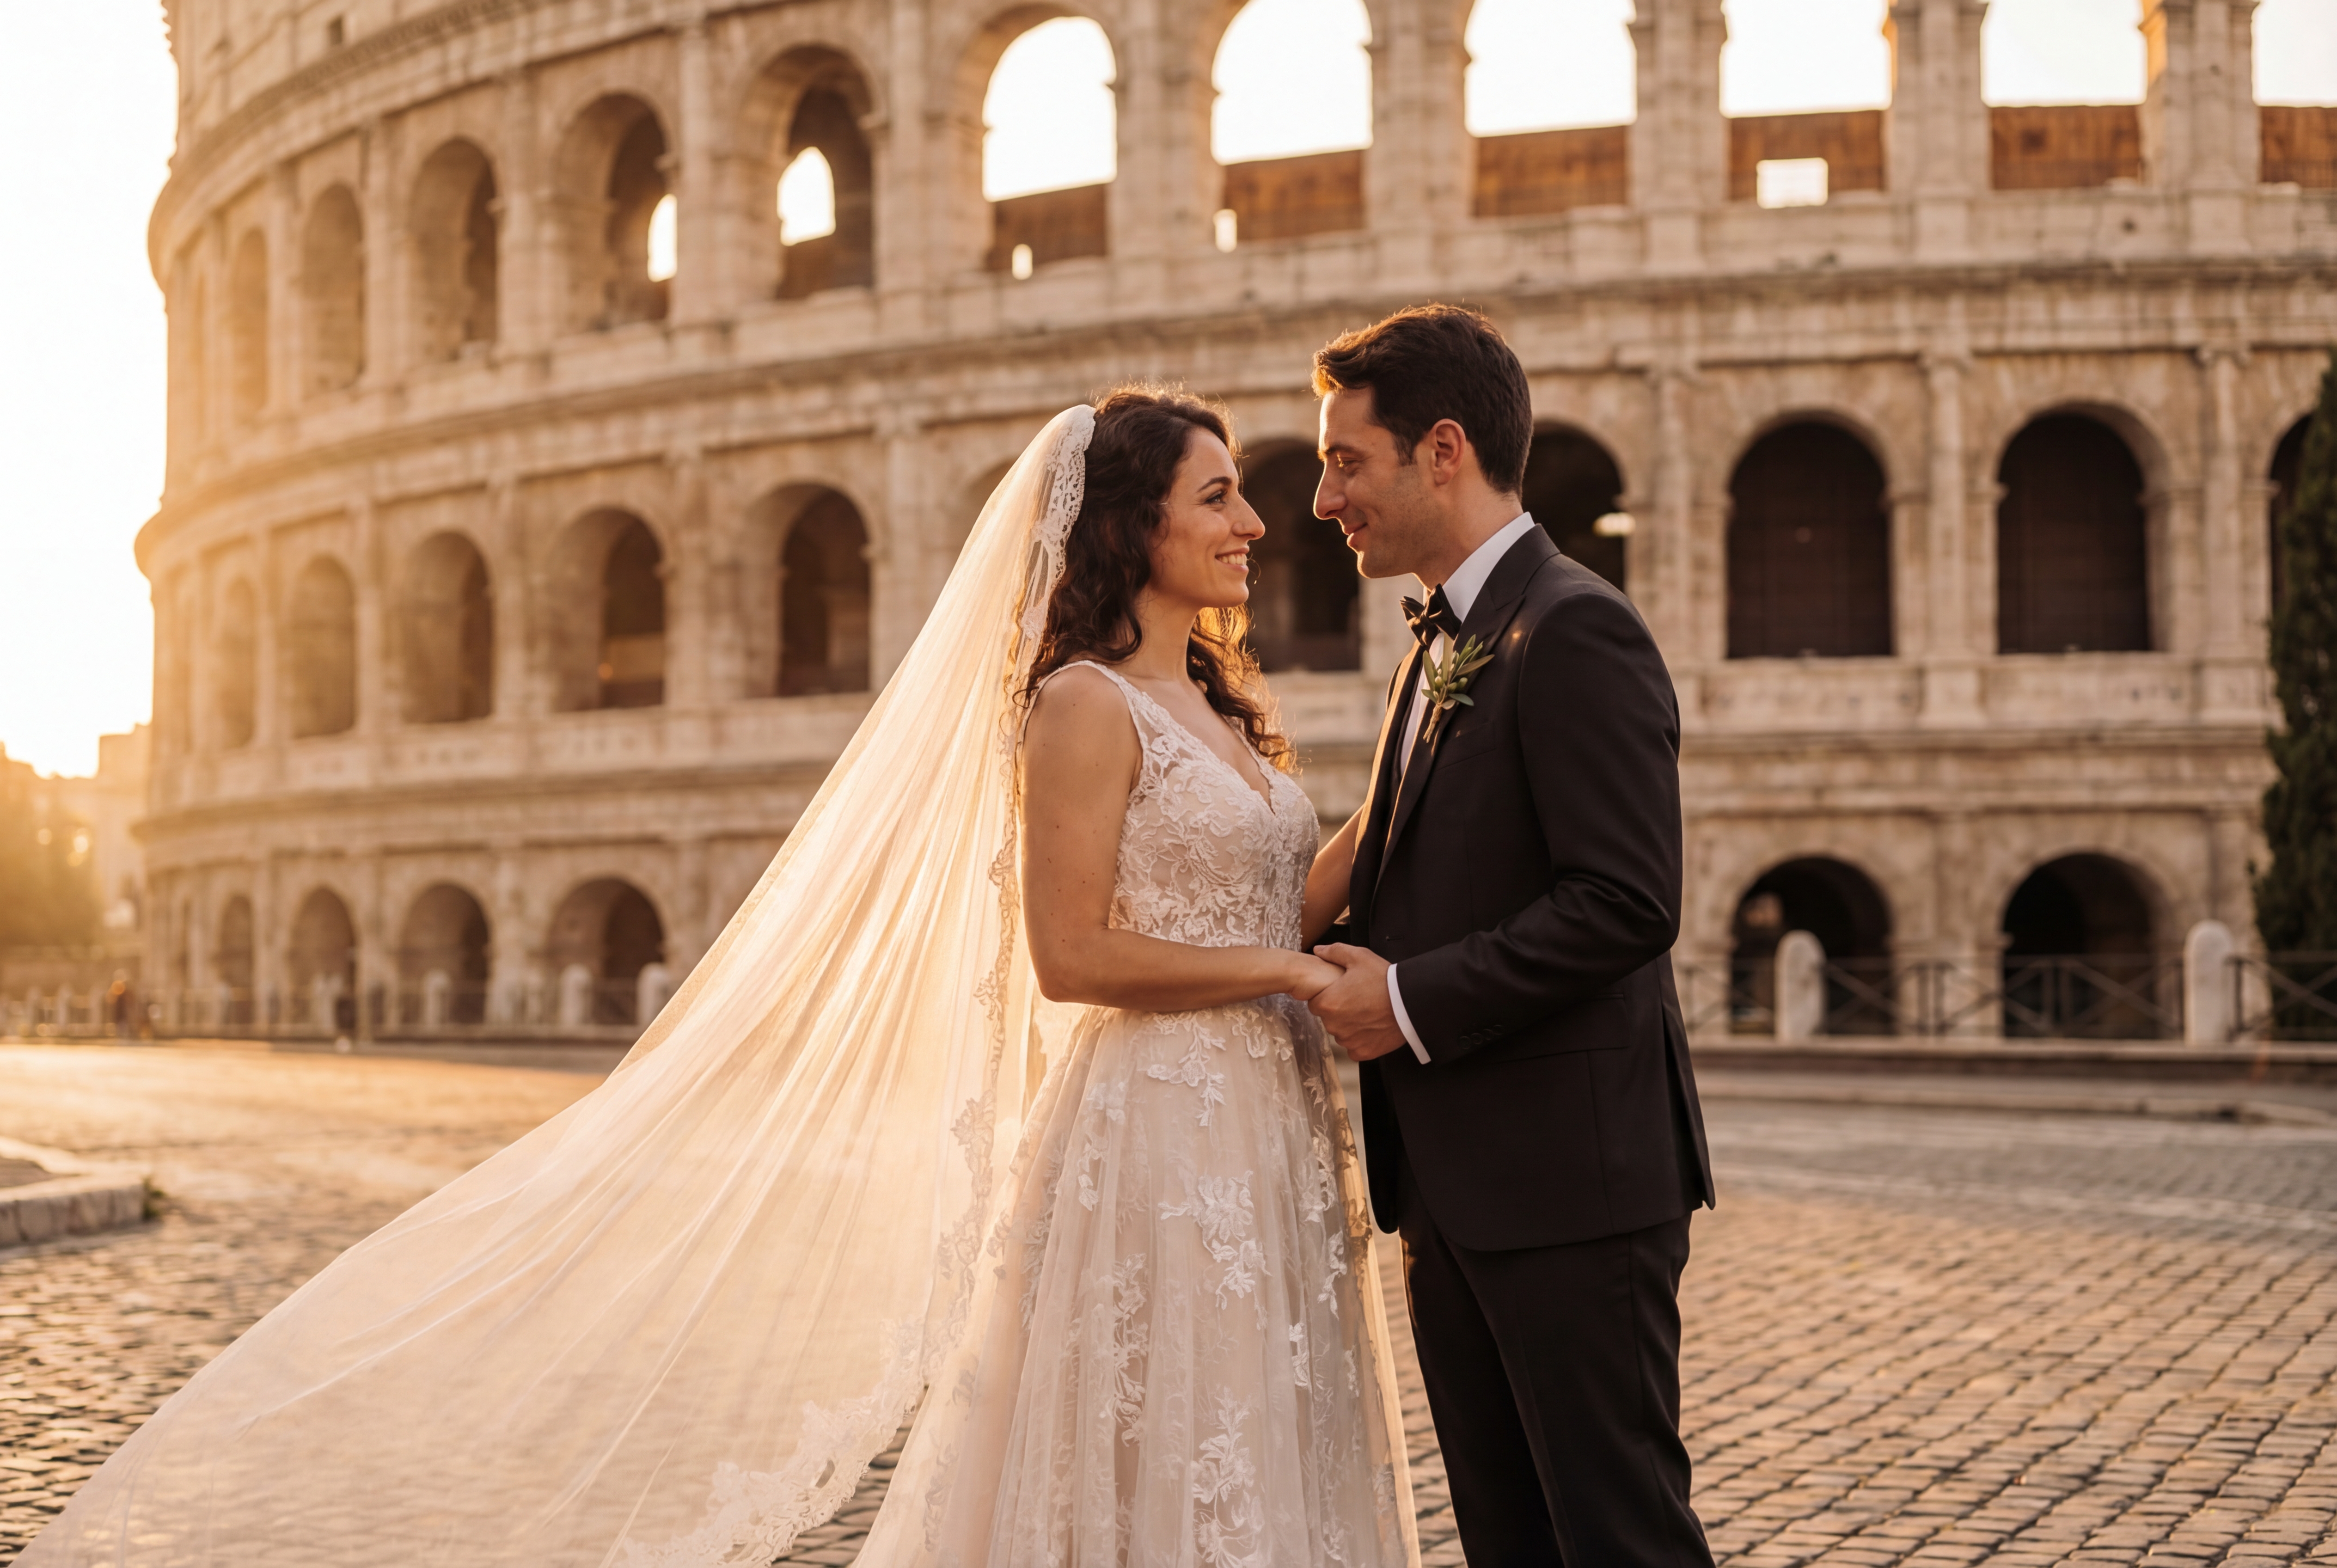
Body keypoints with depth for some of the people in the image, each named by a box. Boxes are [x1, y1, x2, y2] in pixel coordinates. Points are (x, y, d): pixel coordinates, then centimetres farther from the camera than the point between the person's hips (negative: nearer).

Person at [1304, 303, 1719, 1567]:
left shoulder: (1574, 632, -13)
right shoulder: (1443, 645, 17)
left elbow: (1625, 904, -22)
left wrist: (1411, 1003, -17)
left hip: (1568, 1179, -9)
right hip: (1454, 1189, 9)